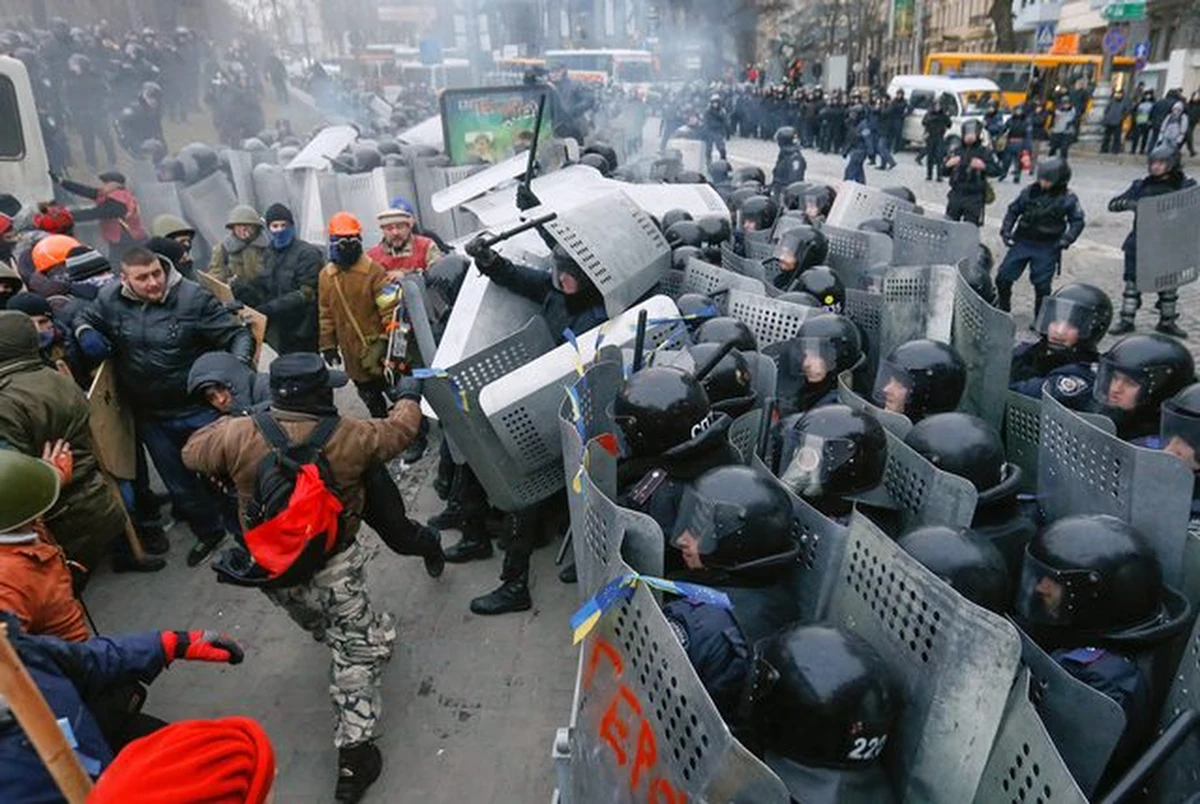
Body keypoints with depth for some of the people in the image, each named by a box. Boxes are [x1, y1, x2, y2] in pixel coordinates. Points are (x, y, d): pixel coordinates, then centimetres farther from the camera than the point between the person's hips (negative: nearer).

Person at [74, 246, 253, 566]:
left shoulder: (193, 298, -18)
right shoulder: (110, 299, -5)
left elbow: (238, 334, -13)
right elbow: (84, 318, 16)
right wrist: (86, 334, -8)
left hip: (199, 408, -4)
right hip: (150, 416, 5)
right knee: (178, 482, 19)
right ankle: (208, 530, 41)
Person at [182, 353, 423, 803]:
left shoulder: (240, 435, -15)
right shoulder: (348, 437, -19)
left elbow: (193, 452, 4)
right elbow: (398, 431, -1)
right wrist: (409, 397, 19)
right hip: (329, 569, -4)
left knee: (328, 629, 32)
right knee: (362, 649, 7)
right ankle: (354, 753, 4)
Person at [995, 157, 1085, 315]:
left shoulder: (1068, 199, -6)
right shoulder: (1030, 191, -2)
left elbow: (1077, 221, 0)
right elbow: (1013, 210, 9)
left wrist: (1066, 239, -13)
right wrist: (1006, 230, -1)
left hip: (1047, 247, -2)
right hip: (1022, 241, 2)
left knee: (1042, 285, 0)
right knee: (1003, 277, 2)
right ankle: (1002, 309, 23)